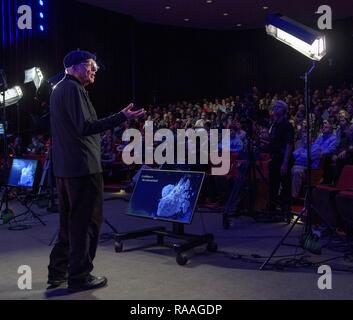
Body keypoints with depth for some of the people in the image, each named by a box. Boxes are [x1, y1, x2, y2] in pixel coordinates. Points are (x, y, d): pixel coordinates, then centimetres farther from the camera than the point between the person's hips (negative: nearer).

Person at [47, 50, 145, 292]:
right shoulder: (74, 88, -11)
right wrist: (122, 117, -24)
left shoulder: (59, 89, 18)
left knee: (70, 220, 18)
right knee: (87, 220, -1)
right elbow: (85, 127, -21)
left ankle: (58, 271, 25)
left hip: (65, 167, 10)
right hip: (83, 166, -10)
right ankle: (79, 276, 7)